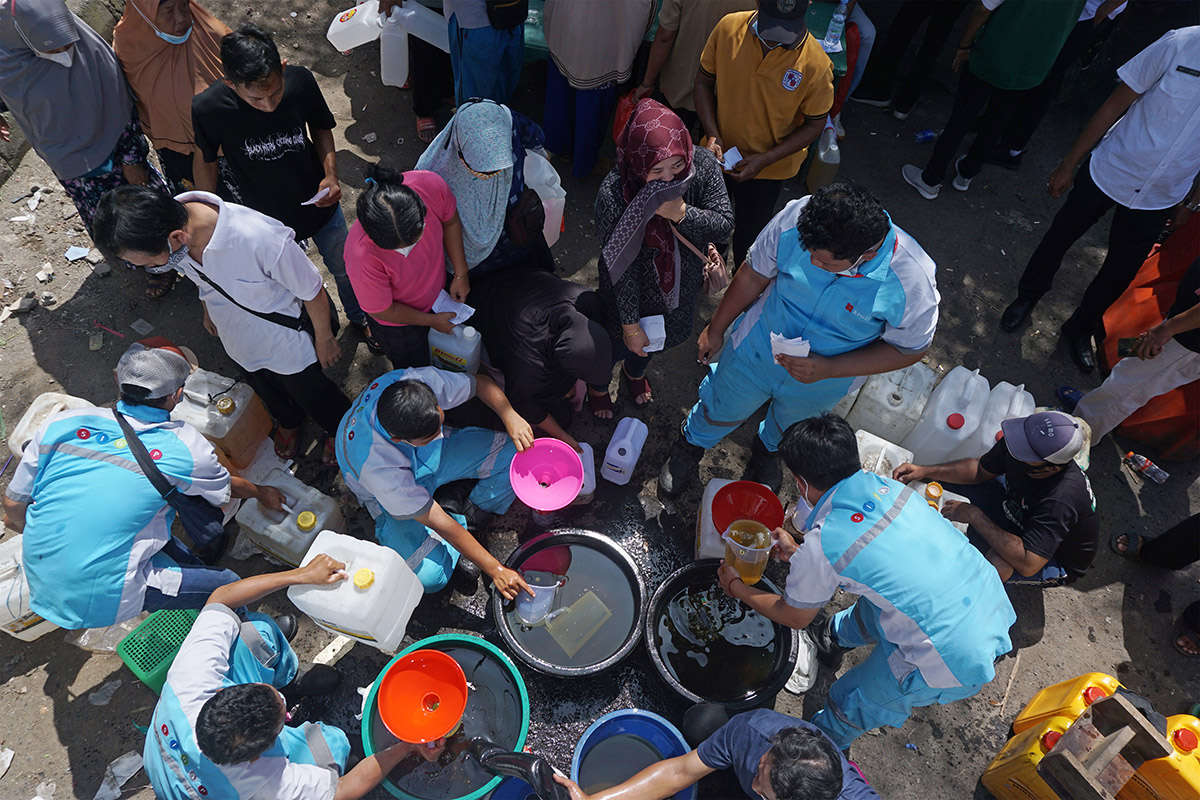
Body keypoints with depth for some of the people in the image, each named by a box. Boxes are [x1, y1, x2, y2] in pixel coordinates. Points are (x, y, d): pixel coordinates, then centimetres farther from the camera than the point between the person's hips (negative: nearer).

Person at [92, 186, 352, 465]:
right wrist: (209, 311, 17)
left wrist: (324, 339, -11)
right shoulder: (166, 222, -24)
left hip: (285, 335, -5)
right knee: (262, 384, 30)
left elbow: (313, 291, -26)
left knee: (306, 388, 20)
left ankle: (342, 428, 53)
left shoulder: (260, 240, -45)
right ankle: (287, 420, 64)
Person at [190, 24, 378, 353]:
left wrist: (331, 174, -21)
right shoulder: (207, 108, -29)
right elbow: (205, 161, -9)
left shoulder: (301, 80, -25)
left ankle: (360, 317, 55)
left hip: (319, 204, 2)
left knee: (345, 270, 24)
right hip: (267, 218, -1)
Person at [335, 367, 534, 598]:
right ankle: (463, 523, 5)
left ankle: (470, 513, 2)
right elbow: (439, 522, -33)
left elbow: (480, 382, -13)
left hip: (433, 454, 4)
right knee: (429, 576, -24)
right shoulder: (375, 465, -41)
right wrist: (495, 569, -27)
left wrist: (510, 416, -32)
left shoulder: (421, 380, -34)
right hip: (390, 498, -4)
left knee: (515, 455, -16)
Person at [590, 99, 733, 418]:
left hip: (681, 282, 4)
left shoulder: (703, 164, -25)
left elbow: (725, 225, -18)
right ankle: (598, 385, 59)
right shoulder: (613, 194, -35)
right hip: (633, 290, -4)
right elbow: (622, 268, -27)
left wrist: (681, 213, -37)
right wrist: (630, 325, -18)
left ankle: (635, 371, 69)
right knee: (620, 344, 22)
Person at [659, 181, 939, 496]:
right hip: (756, 351, 0)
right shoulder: (797, 218, -32)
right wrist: (716, 330, 1)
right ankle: (691, 445, 61)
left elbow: (910, 348, -17)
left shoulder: (912, 281, -35)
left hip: (822, 383, 0)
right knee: (720, 410, 25)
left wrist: (827, 369, -29)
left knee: (789, 426, 32)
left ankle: (768, 450, 69)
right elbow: (754, 273, -14)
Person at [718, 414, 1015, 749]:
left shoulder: (819, 547, -20)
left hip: (954, 663, -7)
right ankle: (833, 637, 61)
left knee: (850, 703, 19)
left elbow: (794, 617, 2)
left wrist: (736, 588, 17)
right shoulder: (887, 486, -2)